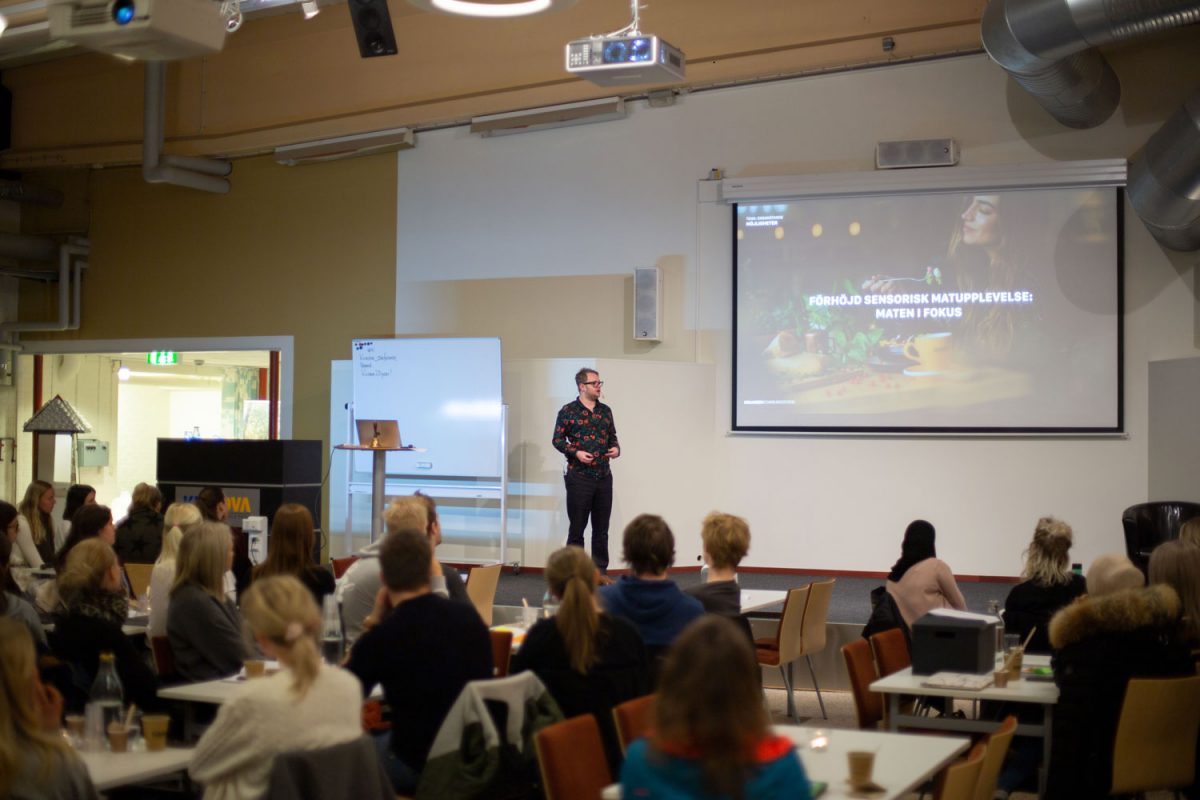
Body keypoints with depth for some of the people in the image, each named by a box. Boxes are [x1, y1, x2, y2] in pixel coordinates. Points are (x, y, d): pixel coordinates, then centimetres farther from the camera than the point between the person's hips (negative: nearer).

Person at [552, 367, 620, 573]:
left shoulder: (605, 411, 12)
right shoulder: (568, 411, -4)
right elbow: (557, 439, -2)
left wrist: (616, 449, -2)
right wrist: (576, 453, -16)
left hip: (604, 476, 5)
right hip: (579, 476, -5)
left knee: (601, 528, 8)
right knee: (577, 527, 0)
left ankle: (601, 571, 15)